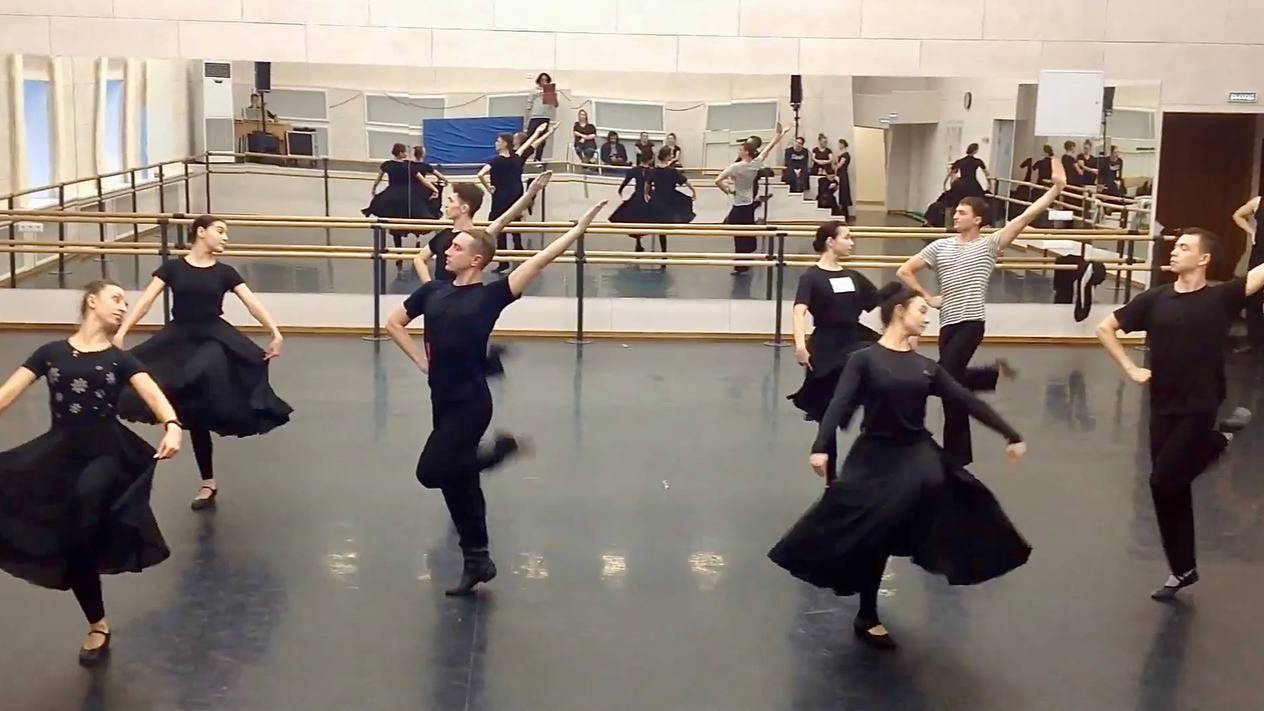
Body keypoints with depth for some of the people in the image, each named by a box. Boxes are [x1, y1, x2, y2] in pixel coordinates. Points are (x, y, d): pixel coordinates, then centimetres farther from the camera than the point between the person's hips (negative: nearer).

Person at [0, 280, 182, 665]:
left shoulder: (120, 359, 6)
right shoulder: (51, 352, 8)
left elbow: (154, 394, -12)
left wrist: (171, 426, -34)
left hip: (107, 453, -2)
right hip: (61, 451, 2)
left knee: (86, 495, -37)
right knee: (74, 545, 5)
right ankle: (98, 624, 25)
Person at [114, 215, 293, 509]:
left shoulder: (224, 272, 3)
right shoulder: (172, 267, 1)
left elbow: (253, 303, -6)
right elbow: (146, 300, -6)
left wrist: (276, 333, -20)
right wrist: (121, 332, -18)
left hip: (213, 339, 0)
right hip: (179, 339, 0)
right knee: (195, 413, 5)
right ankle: (208, 481, 15)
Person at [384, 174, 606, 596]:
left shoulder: (491, 295, -8)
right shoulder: (432, 291, 7)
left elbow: (539, 260, -12)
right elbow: (393, 323, 18)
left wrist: (579, 228, -16)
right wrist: (420, 359, 8)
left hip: (471, 403, -6)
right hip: (443, 401, 6)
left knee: (432, 471, -16)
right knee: (457, 480, 12)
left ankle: (501, 449, 6)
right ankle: (477, 561, 25)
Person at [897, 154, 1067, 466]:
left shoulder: (990, 244, -1)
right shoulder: (940, 246, 8)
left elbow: (1026, 216, -8)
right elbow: (904, 271, 13)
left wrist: (1056, 187, -15)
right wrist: (928, 297, 6)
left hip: (972, 323, -4)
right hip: (948, 324, 4)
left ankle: (992, 374, 8)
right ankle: (958, 457, 18)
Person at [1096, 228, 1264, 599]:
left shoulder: (1221, 297, -8)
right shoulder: (1155, 298, 1)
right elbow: (1105, 328, 7)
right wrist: (1130, 368, 0)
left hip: (1200, 409, -4)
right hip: (1163, 409, 4)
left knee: (1164, 482, -10)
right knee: (1171, 490, 10)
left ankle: (1221, 436, 15)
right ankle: (1182, 570, 28)